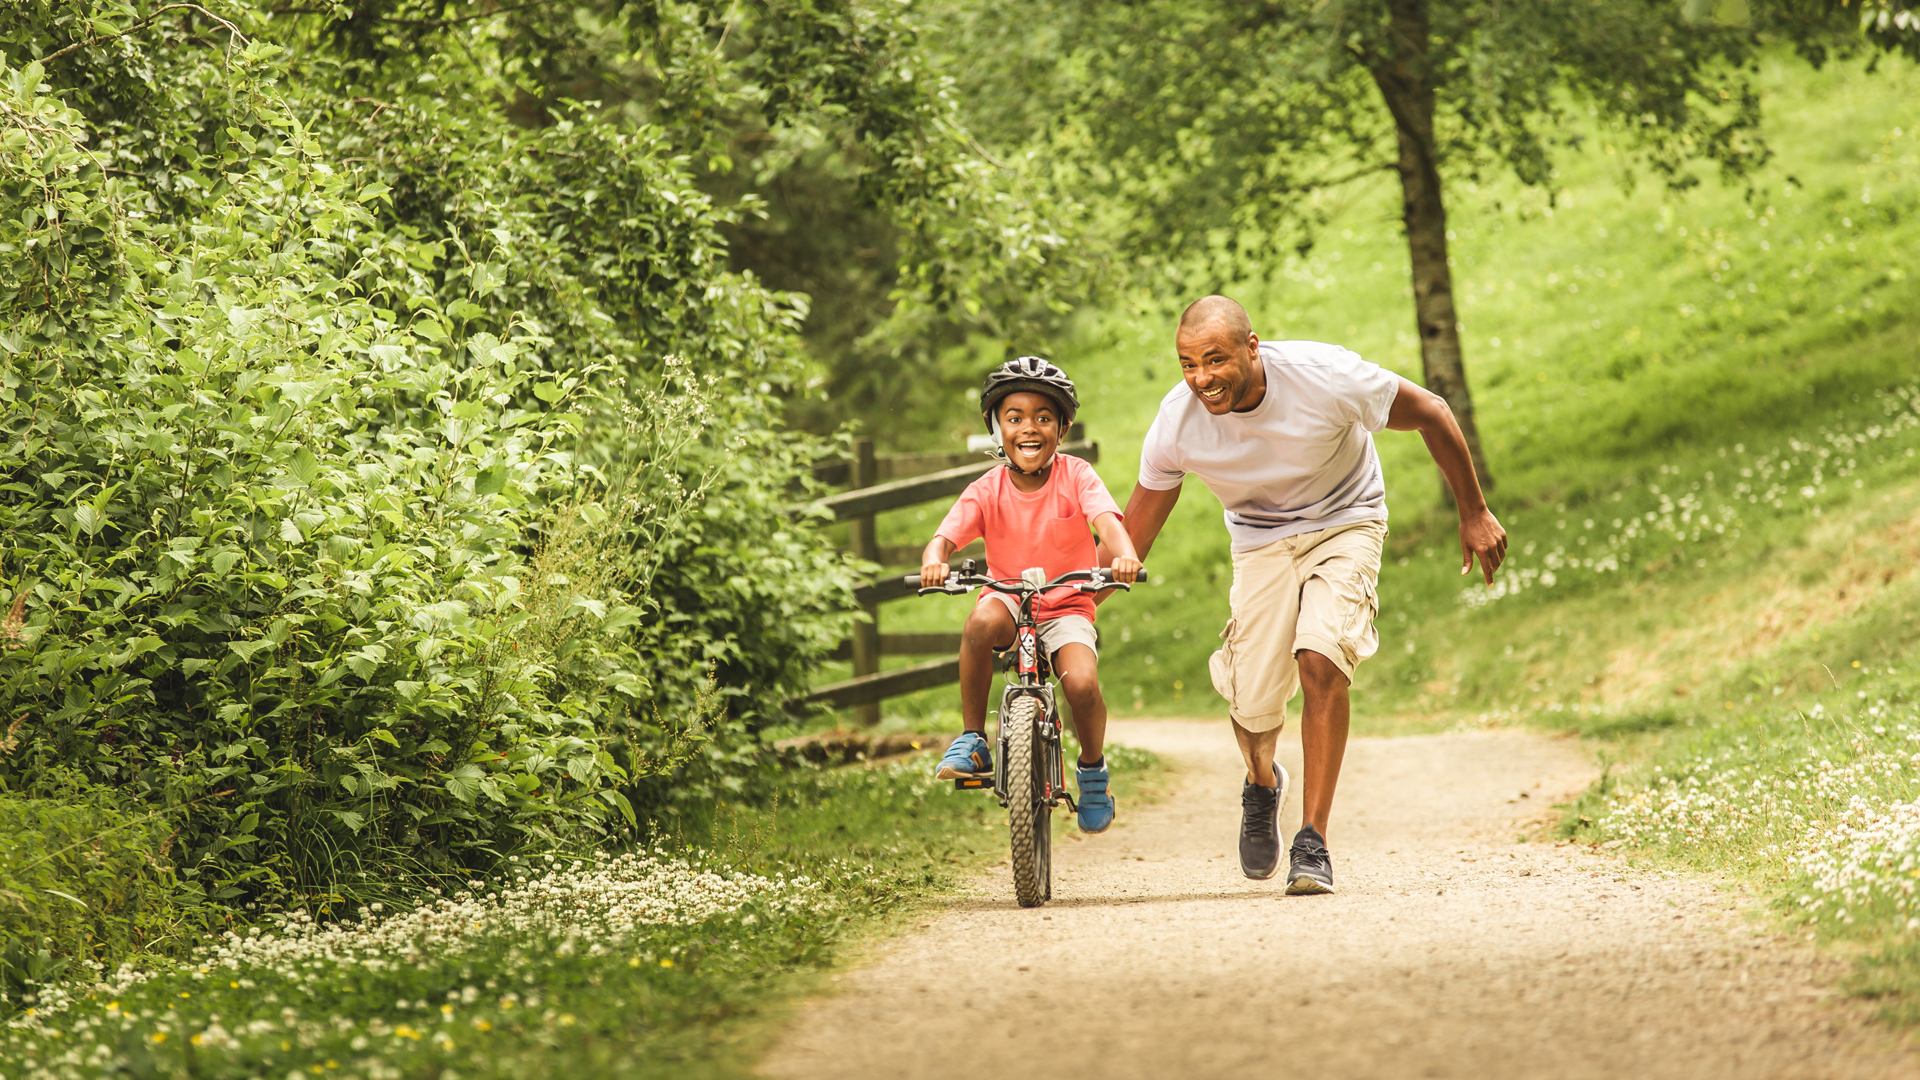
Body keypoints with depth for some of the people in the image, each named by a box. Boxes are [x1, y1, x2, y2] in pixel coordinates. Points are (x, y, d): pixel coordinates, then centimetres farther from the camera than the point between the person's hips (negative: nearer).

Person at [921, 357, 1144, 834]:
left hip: (1067, 607, 0)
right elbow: (946, 535, -19)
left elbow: (1107, 521, -26)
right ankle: (972, 741, -18)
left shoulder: (1075, 477, -10)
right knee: (982, 621, -35)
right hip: (1009, 597, 1)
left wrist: (1125, 556, -49)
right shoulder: (986, 491, -8)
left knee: (1082, 684, -28)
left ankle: (1093, 769, 5)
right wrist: (934, 561, -45)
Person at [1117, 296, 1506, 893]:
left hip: (1345, 524, -2)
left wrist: (1473, 514, -7)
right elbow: (1134, 533, -7)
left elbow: (1429, 413, -14)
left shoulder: (1324, 375, -30)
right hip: (1261, 542, 2)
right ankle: (1262, 782, 32)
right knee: (1251, 705, -7)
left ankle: (1313, 841, -17)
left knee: (1320, 662, -26)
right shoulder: (1176, 422, -21)